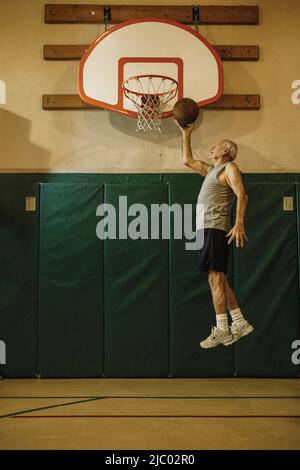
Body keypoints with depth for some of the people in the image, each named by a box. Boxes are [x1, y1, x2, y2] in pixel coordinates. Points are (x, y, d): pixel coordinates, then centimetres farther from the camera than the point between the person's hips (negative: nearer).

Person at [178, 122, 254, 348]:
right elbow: (187, 160, 37)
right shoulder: (211, 169, 24)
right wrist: (186, 134, 36)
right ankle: (240, 323, 14)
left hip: (215, 229, -9)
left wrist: (239, 223, -29)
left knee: (216, 278, -10)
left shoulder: (230, 168, -2)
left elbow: (242, 196, -16)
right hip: (206, 228, 9)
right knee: (218, 279, 9)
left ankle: (222, 331, -8)